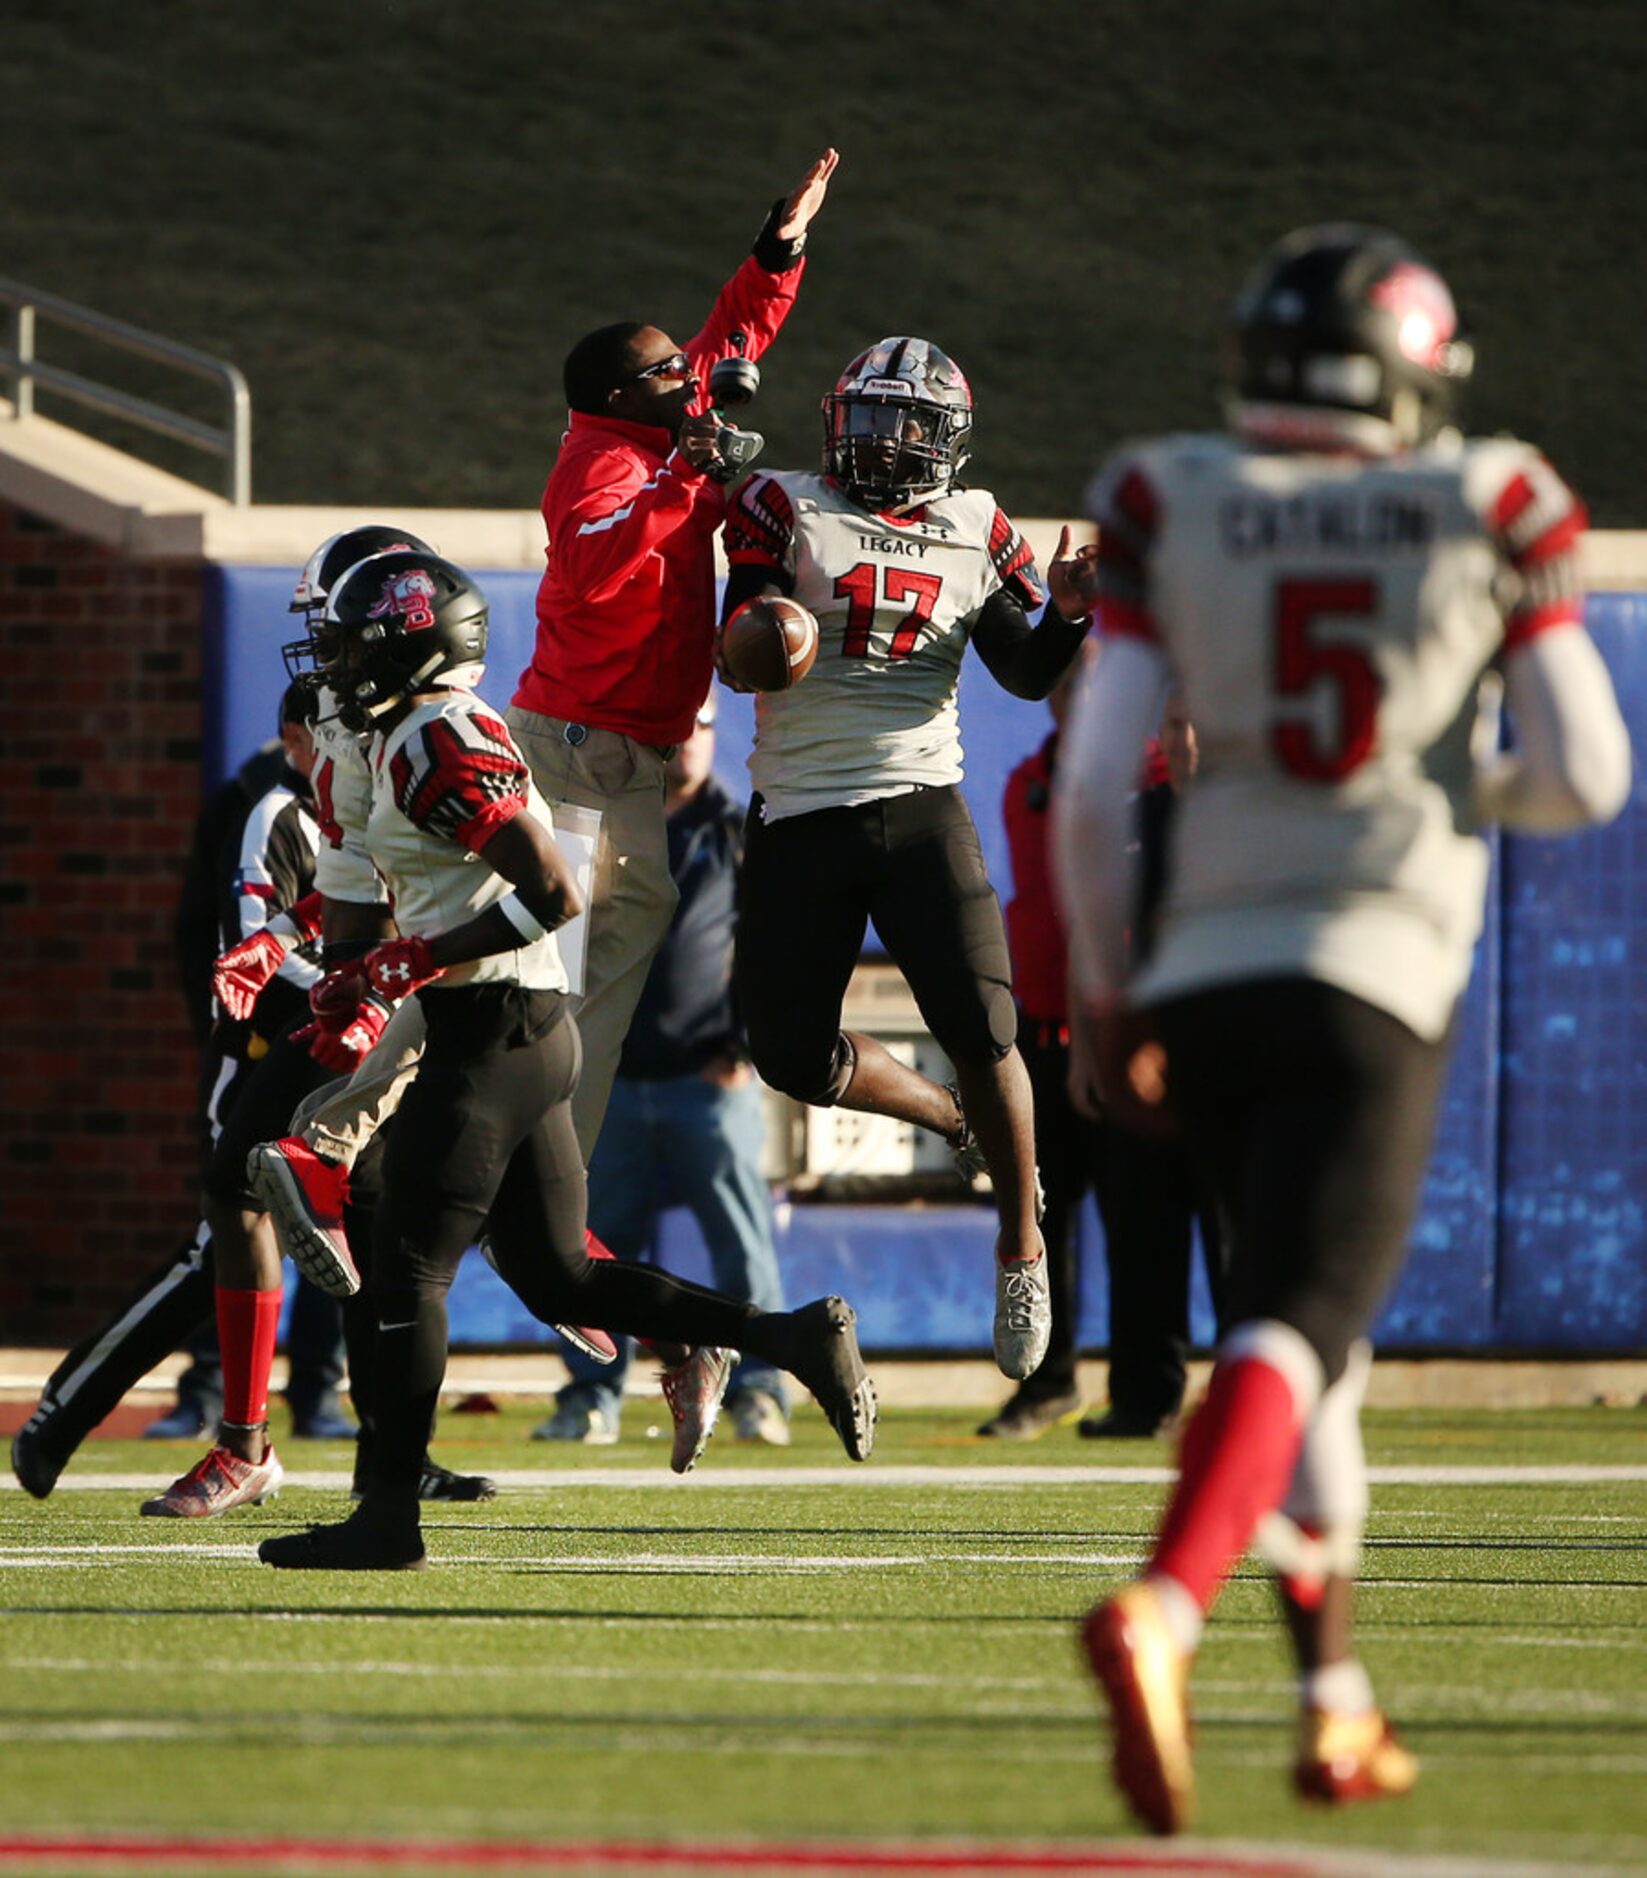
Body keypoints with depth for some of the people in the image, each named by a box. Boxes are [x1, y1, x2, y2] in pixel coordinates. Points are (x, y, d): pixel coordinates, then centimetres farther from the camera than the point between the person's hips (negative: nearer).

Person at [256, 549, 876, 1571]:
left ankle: (390, 1515, -1)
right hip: (531, 1029, 10)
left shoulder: (440, 745, -15)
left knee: (408, 1267, -5)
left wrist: (419, 961, -17)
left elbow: (554, 892, -21)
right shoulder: (420, 738, 17)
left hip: (491, 1034, -10)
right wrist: (368, 980, 19)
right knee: (559, 1278, 11)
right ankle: (797, 1337, 9)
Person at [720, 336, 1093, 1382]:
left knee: (980, 1030, -12)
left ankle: (1022, 1247, 5)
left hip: (918, 805, 0)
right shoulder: (787, 513, 1)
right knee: (793, 1057, 1)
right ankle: (958, 1120, 29)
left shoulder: (977, 534, 7)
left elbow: (1030, 674, 5)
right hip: (799, 814, 0)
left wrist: (1071, 613, -14)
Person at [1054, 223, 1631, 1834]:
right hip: (1368, 975, -3)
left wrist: (1103, 990, 10)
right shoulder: (1484, 511, 3)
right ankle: (1162, 1612, -37)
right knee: (1294, 1333, -11)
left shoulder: (1169, 507, 4)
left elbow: (1093, 779, 0)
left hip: (1200, 976, 3)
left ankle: (1334, 1702, 23)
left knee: (1307, 1327, 20)